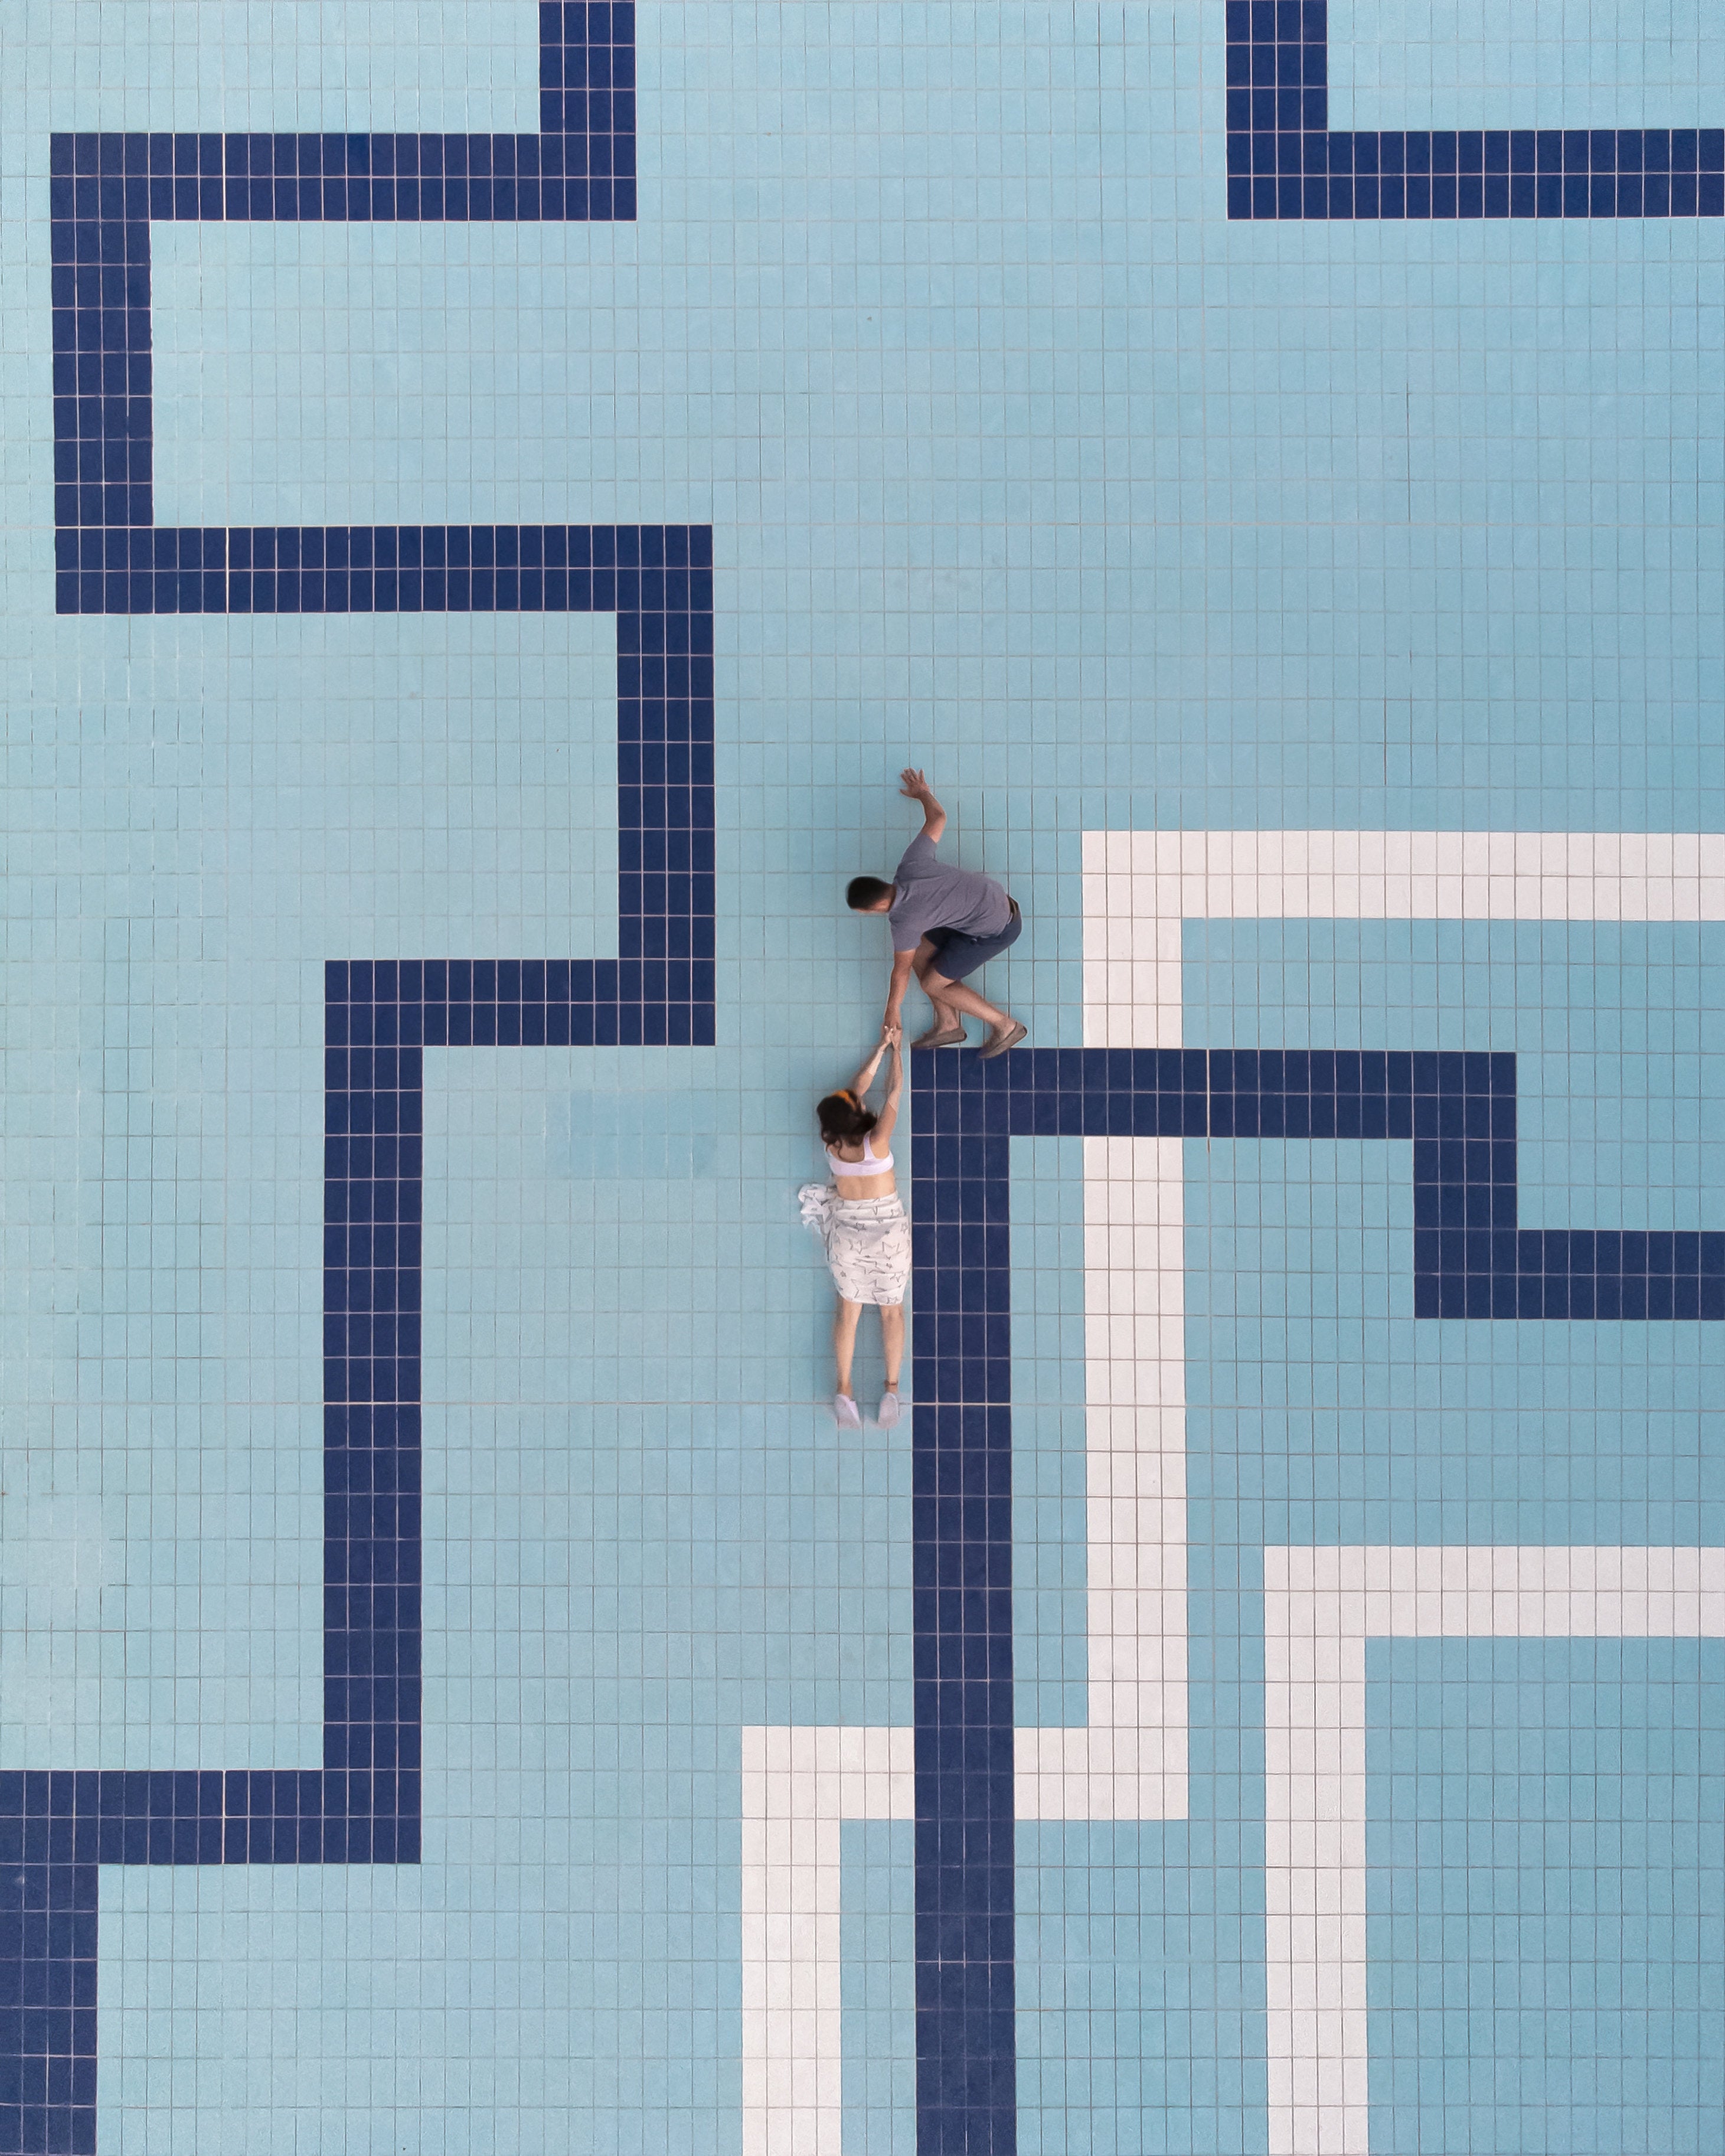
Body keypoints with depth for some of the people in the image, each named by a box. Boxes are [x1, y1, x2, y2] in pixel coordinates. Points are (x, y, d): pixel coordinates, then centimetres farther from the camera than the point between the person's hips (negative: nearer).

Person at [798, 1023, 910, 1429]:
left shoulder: (831, 1144, -12)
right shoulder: (876, 1142, -24)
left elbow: (859, 1085, -1)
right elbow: (894, 1092, -11)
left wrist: (881, 1048, 6)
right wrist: (896, 1049, 3)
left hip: (846, 1224, 3)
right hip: (886, 1223, -3)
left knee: (849, 1306, 12)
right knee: (891, 1307, 11)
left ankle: (844, 1389, 8)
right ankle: (891, 1389, 11)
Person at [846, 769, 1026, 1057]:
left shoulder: (904, 921, -24)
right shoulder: (912, 864, -11)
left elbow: (901, 970, -9)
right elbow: (938, 818, 2)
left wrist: (892, 1011, 7)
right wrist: (923, 793, 23)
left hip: (995, 931, -9)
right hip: (996, 897, 9)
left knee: (934, 983, 1)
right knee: (921, 954, 10)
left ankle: (1005, 1025, 10)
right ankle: (948, 1024, 21)